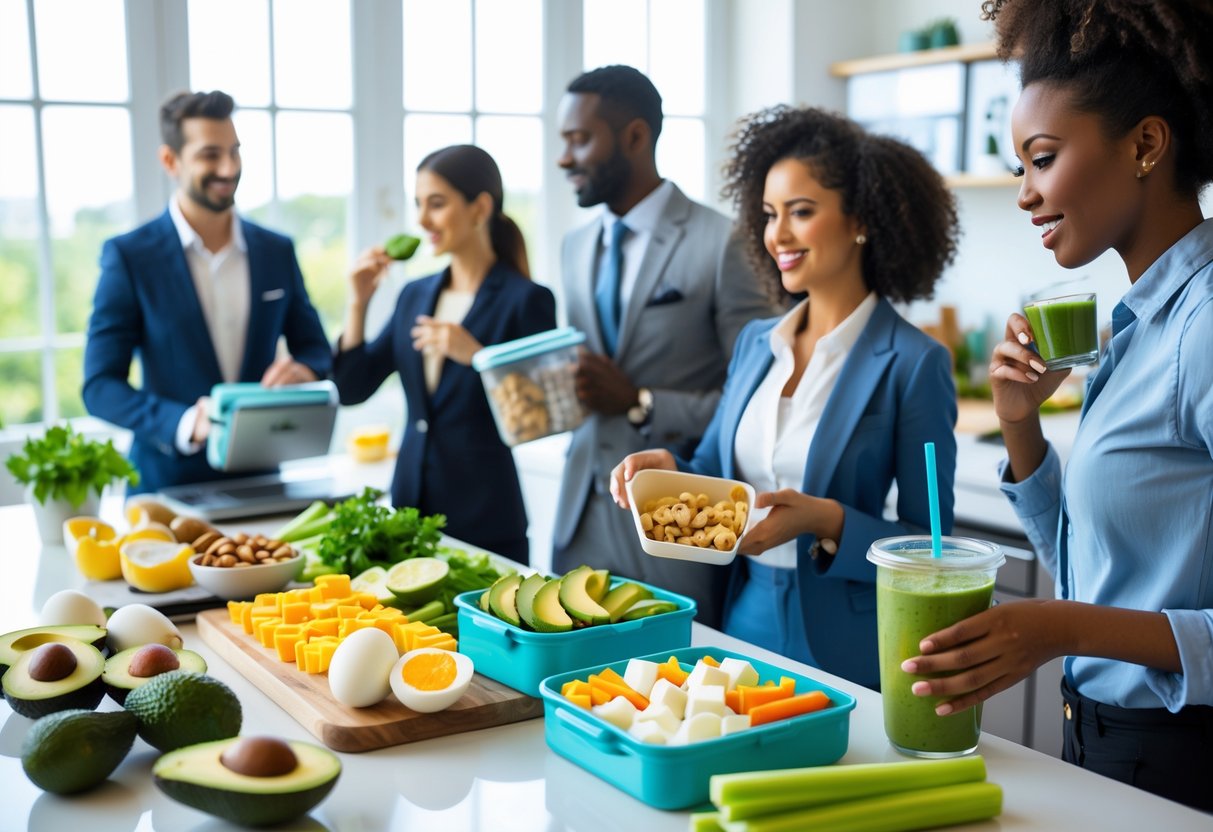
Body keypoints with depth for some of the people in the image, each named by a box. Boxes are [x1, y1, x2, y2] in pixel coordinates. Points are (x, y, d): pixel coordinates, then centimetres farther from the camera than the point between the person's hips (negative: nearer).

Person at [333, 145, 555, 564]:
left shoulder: (526, 300, -9)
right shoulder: (415, 295, 10)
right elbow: (352, 388, 9)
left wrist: (474, 354, -23)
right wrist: (358, 301, 0)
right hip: (409, 501, 6)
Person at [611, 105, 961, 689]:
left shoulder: (913, 365, -12)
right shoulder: (755, 342, 6)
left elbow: (927, 547, -11)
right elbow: (714, 469, 14)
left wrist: (828, 523, -26)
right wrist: (669, 469, -6)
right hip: (744, 618, 6)